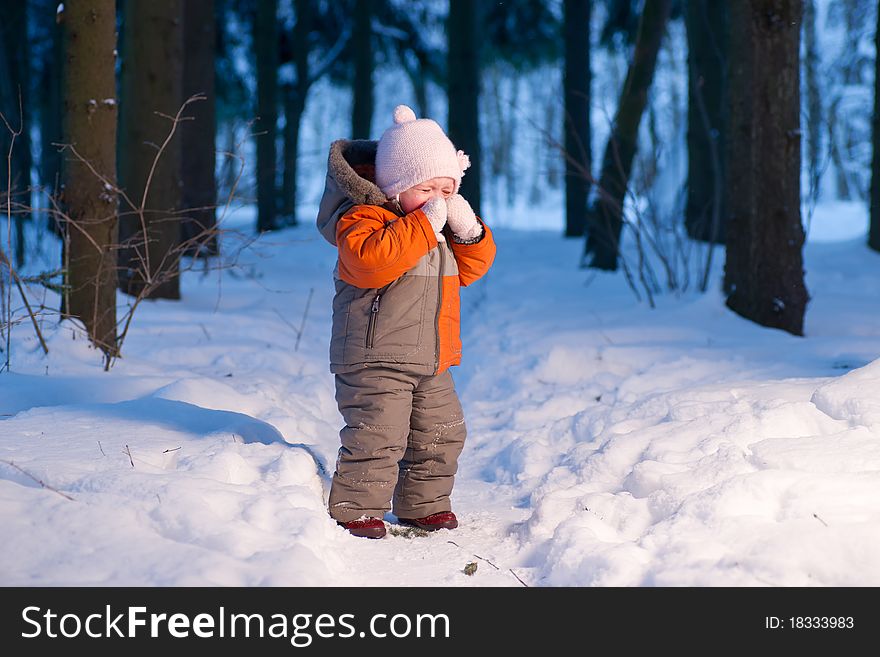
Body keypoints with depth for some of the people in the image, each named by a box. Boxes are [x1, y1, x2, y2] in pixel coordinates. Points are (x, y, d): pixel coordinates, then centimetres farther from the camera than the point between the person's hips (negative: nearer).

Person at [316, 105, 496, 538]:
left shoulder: (443, 224, 14)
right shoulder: (362, 217, -13)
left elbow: (471, 268, 15)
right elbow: (371, 262, -32)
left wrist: (467, 230, -6)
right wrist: (424, 223, -30)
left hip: (431, 362, 8)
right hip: (375, 359, -8)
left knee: (441, 433, 15)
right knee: (377, 434, -13)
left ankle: (423, 504, 30)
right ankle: (355, 508, -1)